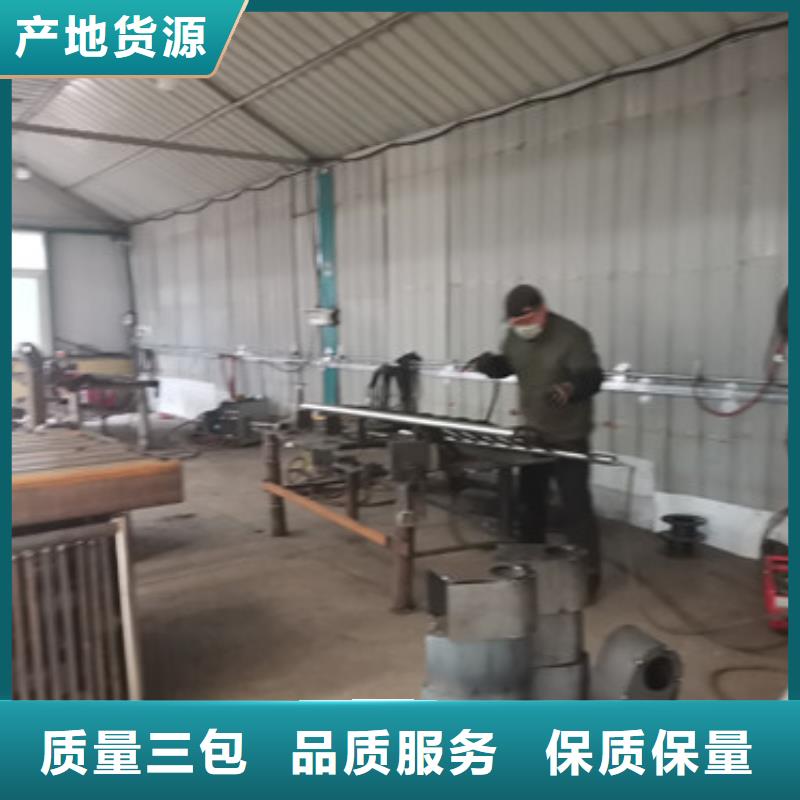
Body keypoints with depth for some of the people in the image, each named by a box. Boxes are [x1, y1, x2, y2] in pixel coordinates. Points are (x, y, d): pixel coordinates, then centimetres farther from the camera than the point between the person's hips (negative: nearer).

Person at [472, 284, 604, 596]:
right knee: (529, 499, 17)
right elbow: (505, 365, 14)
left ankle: (588, 571, 8)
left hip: (569, 437, -7)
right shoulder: (515, 336, 1)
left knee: (575, 504, -4)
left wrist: (569, 389, -47)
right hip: (532, 433, 7)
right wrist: (490, 363, -10)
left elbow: (592, 378, -25)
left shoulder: (572, 336, -19)